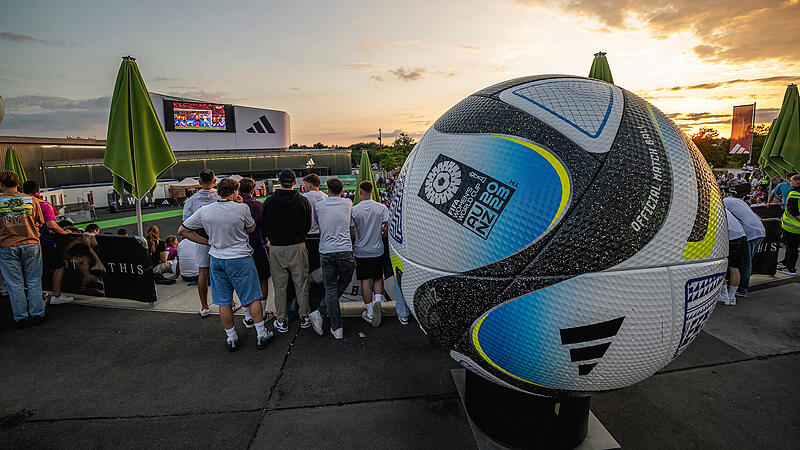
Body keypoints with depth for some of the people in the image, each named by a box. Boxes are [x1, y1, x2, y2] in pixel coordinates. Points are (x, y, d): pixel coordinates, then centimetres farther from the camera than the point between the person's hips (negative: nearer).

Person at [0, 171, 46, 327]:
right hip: (31, 244, 1)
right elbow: (40, 222, 9)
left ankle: (21, 318, 12)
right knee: (34, 282, 8)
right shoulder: (32, 200, -2)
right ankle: (37, 315, 12)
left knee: (15, 284, 7)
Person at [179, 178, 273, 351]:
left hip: (216, 259, 4)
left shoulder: (204, 211, -3)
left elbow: (182, 230, 3)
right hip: (240, 259, -3)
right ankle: (261, 334, 15)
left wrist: (207, 242, 6)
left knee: (224, 301, 12)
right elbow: (251, 229, 4)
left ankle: (231, 338, 22)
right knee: (252, 297, 8)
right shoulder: (242, 208, -13)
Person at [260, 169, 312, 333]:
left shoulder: (269, 201, -5)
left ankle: (281, 321, 17)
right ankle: (304, 317, 19)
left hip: (276, 248, 0)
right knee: (301, 284, 10)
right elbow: (308, 226, 2)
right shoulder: (303, 201, -6)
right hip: (298, 247, 0)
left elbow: (264, 227, 2)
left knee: (279, 286, 9)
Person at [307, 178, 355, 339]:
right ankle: (320, 312, 10)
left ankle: (337, 328, 7)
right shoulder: (347, 203, 7)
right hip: (344, 250, -1)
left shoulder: (318, 206, 6)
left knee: (330, 289, 7)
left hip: (325, 252, 1)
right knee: (344, 282, 16)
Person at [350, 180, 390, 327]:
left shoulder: (354, 210, -8)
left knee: (365, 280, 6)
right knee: (378, 278, 16)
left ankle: (370, 312, 11)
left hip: (361, 251, -1)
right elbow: (386, 229, -6)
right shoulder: (382, 208, -4)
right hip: (377, 251, 1)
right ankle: (378, 301, -7)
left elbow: (351, 232, -6)